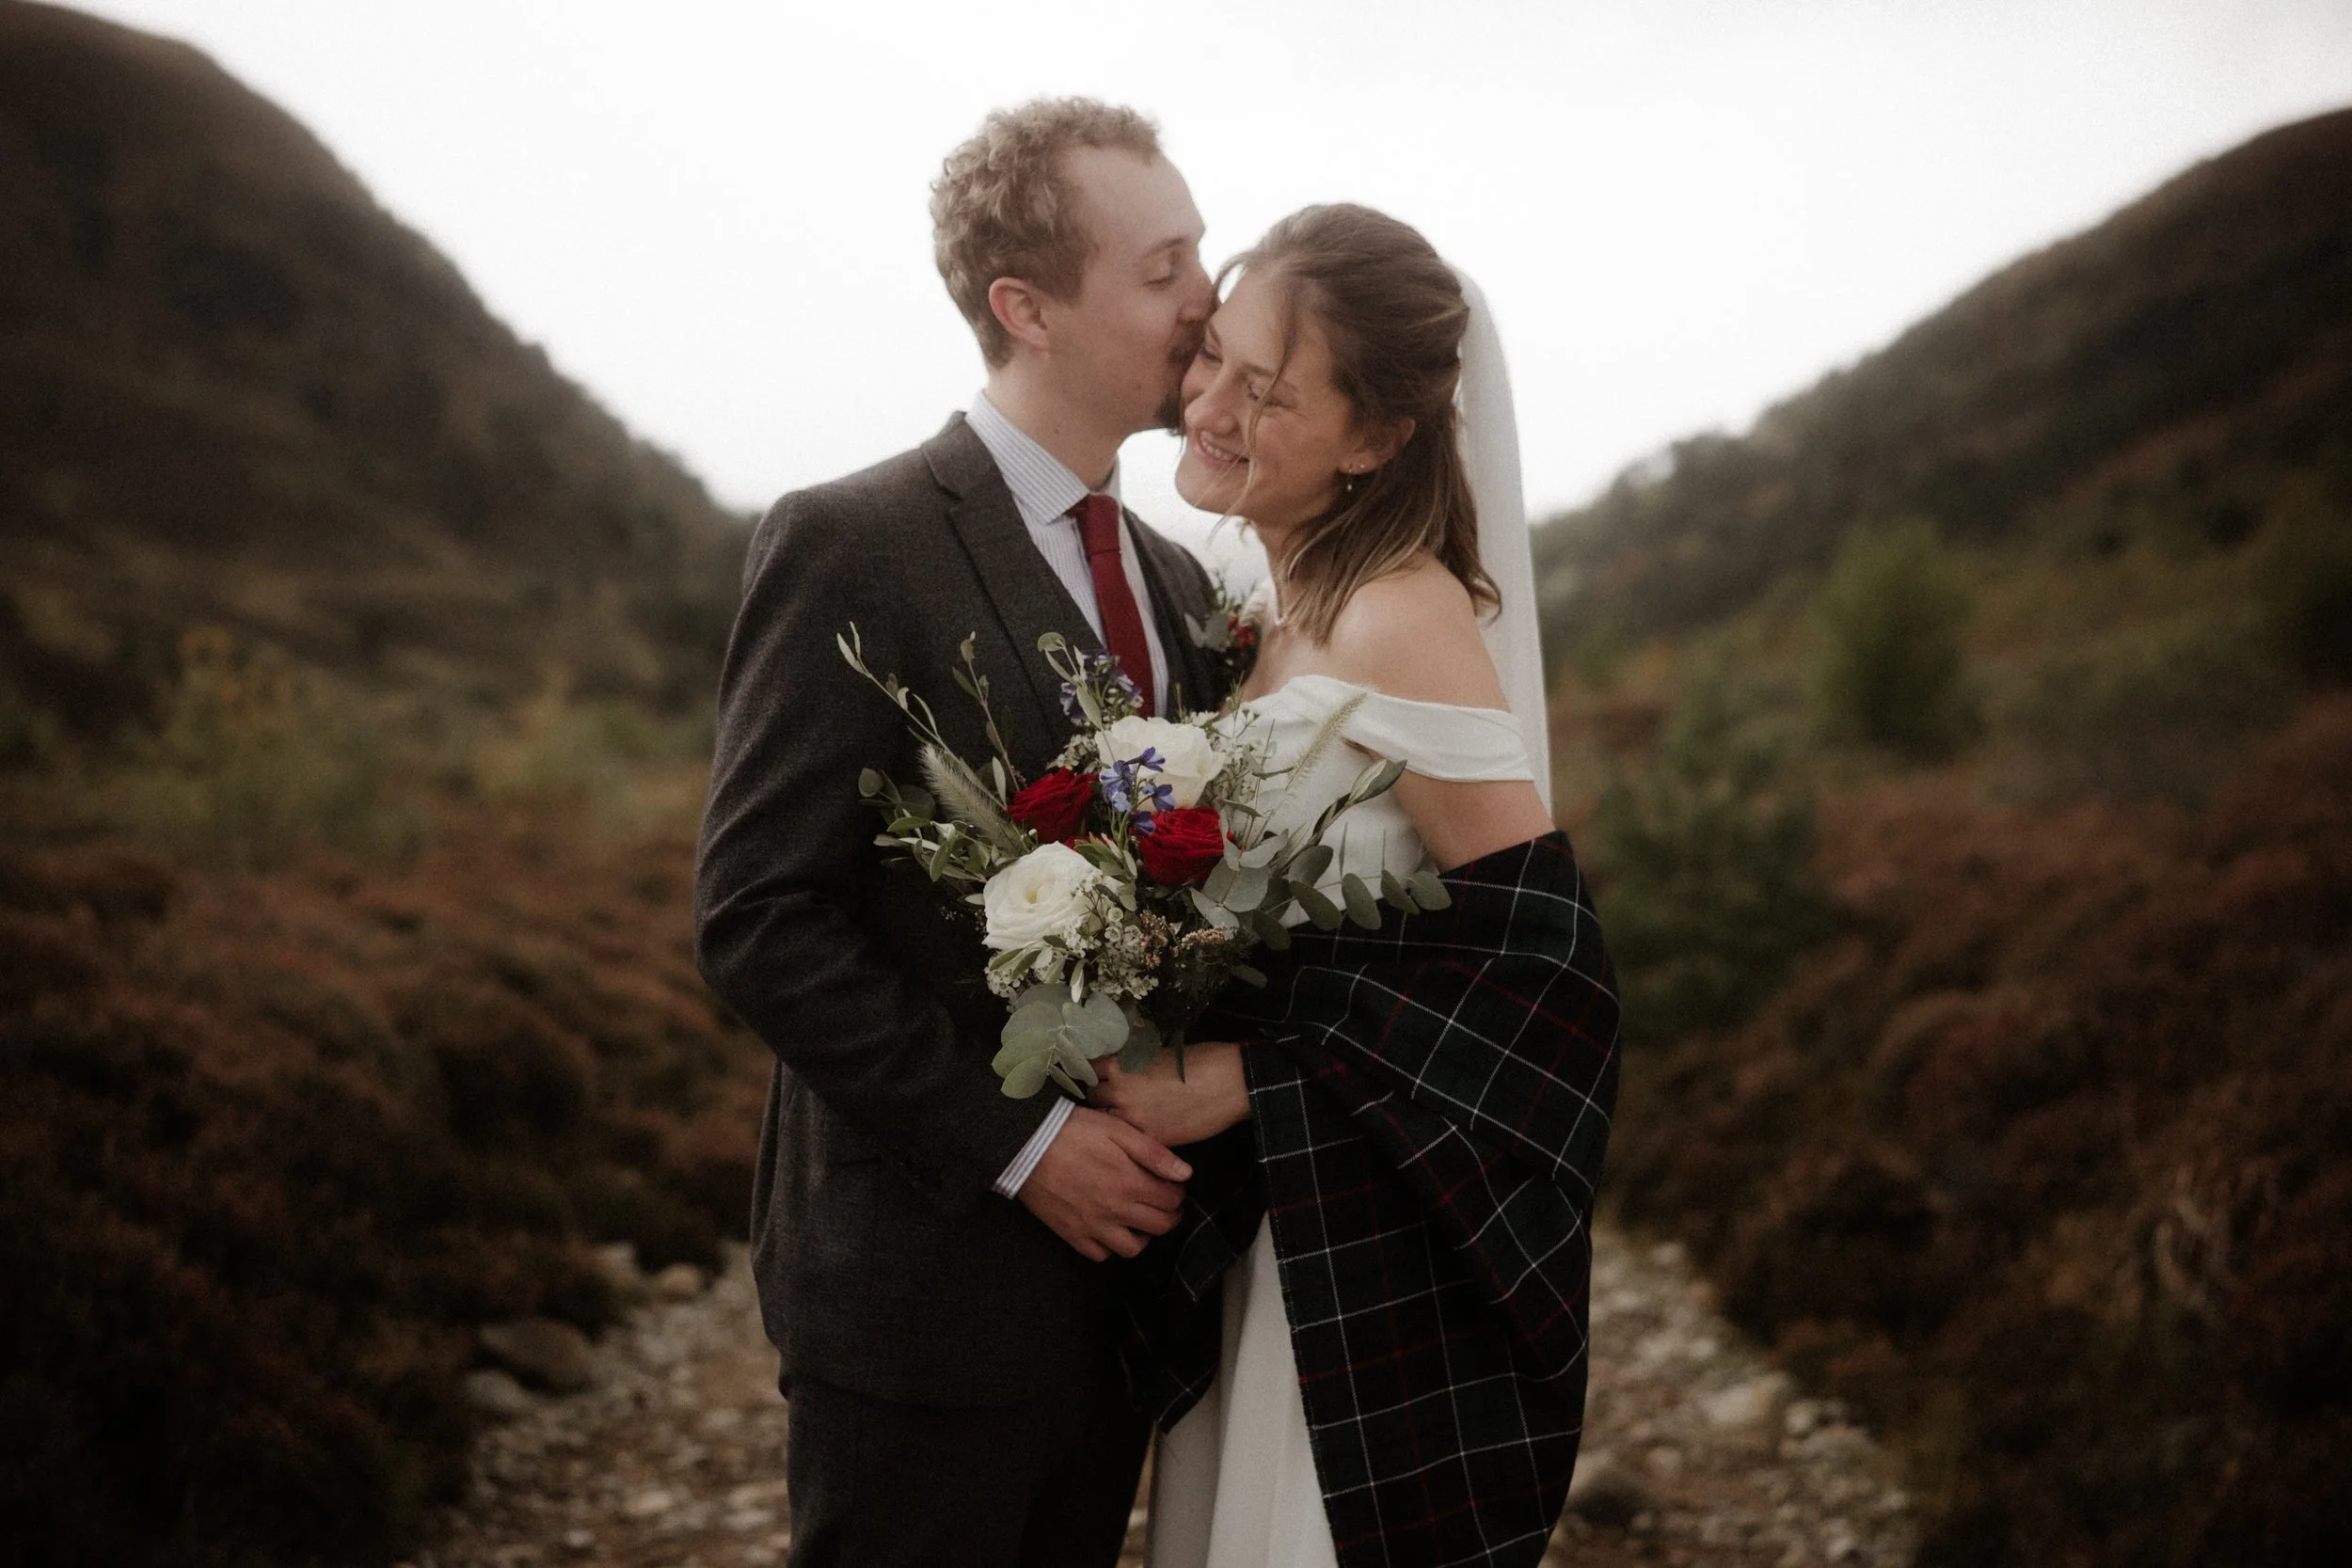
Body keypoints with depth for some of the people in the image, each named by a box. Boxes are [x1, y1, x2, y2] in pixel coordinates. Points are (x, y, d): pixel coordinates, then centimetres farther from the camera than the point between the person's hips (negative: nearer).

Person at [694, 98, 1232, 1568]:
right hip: (931, 1282, -6)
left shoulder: (1179, 582, 9)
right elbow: (759, 920, -17)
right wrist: (1016, 1145, -18)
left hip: (1121, 1257, 7)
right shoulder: (850, 546, -13)